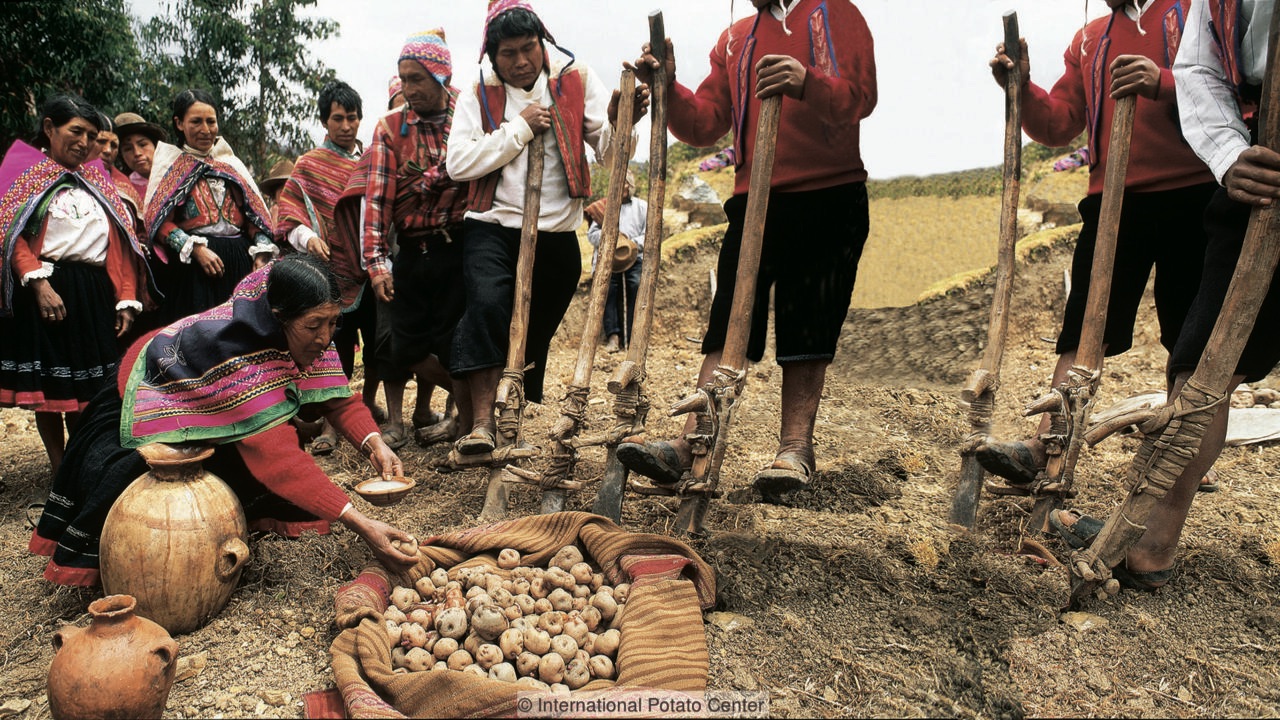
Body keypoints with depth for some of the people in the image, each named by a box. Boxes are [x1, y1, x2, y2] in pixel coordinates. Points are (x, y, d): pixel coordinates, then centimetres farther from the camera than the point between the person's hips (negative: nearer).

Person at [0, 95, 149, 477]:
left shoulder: (96, 177, 17)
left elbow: (119, 242, 12)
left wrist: (126, 300, 3)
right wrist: (39, 283, -22)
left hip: (95, 293, 4)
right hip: (46, 292, -4)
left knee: (89, 387, 6)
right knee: (48, 385, 2)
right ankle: (59, 470, 13)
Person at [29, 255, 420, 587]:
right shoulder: (234, 351, -45)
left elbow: (338, 398, -17)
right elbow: (278, 457, -51)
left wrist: (374, 444, -38)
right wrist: (360, 524, -56)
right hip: (149, 399, -6)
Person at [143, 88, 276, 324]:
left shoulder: (232, 163, 18)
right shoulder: (170, 163, 8)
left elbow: (255, 214, 13)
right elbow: (160, 222, -2)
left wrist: (261, 254, -2)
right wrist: (195, 248, -16)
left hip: (240, 261, 3)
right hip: (192, 265, -3)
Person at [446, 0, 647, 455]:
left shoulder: (576, 81, 4)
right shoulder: (480, 97, 5)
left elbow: (611, 151, -6)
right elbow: (459, 163, -9)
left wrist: (618, 120, -28)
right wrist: (520, 126, -10)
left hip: (557, 234, 1)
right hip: (493, 229, -1)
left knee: (535, 337, 10)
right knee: (488, 306, -26)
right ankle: (481, 422, -24)